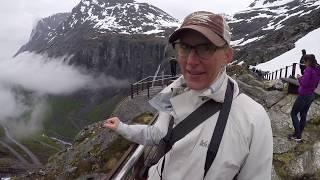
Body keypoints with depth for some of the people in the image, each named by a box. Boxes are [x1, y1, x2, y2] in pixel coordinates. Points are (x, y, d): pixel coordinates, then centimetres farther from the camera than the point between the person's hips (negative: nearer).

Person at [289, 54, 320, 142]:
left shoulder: (308, 69, -20)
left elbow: (304, 83, -23)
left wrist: (300, 78, -5)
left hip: (304, 95, -8)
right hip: (311, 95, 8)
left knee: (293, 113, 4)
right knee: (303, 115, 16)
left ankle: (297, 136, 1)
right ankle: (298, 135, 24)